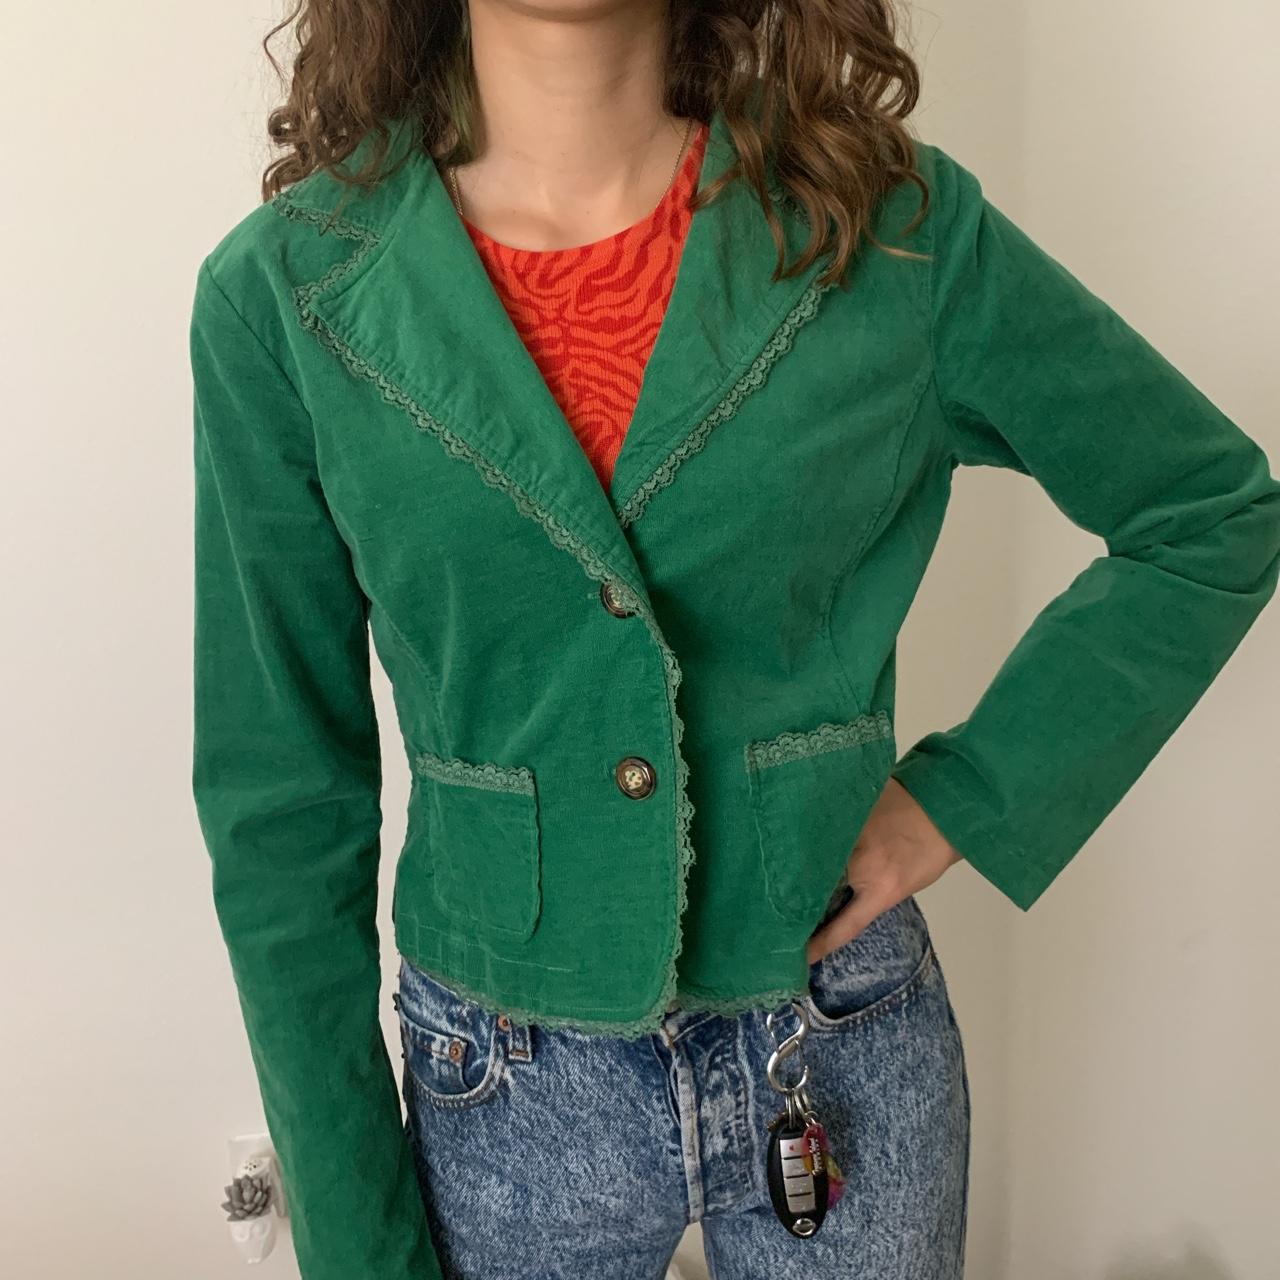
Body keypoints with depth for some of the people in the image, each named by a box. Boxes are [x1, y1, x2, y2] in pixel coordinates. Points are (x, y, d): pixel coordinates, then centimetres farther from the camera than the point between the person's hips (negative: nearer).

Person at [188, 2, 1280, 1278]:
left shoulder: (895, 227, -11)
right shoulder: (281, 295, -11)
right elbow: (282, 805, -6)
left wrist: (962, 797, -7)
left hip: (846, 1052, 1)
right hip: (506, 1088, 0)